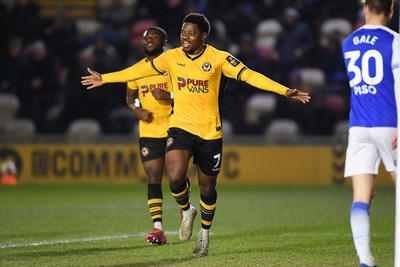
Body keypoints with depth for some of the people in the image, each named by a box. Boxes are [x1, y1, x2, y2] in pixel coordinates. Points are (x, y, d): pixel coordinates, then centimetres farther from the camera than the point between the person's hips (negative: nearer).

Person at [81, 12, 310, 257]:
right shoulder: (172, 57, -1)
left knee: (207, 186, 9)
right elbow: (139, 71, 11)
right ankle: (186, 211, 12)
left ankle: (205, 234, 35)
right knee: (175, 177, -22)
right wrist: (105, 78, 17)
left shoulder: (218, 58, -9)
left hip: (210, 131, -1)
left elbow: (249, 76, -15)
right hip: (181, 127, 1)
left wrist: (285, 91, -25)